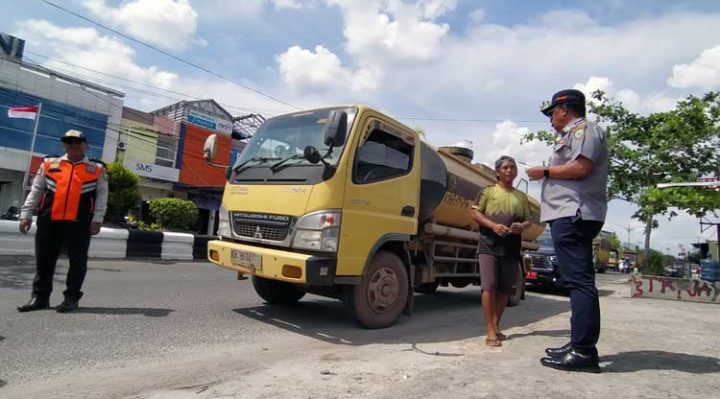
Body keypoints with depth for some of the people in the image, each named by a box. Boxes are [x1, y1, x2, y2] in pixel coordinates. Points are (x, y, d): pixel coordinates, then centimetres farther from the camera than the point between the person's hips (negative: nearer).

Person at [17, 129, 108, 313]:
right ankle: (39, 297, 21)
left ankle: (72, 297, 12)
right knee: (44, 259, 9)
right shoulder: (49, 164, 13)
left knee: (77, 260, 1)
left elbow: (102, 196, 2)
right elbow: (36, 191, 14)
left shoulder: (97, 169, 6)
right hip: (49, 220, 3)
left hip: (79, 222, -3)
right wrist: (26, 214, 7)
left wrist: (97, 220, -7)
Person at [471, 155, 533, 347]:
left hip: (511, 248, 4)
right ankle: (491, 331, -9)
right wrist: (493, 225, -16)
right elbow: (475, 213, 0)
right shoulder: (489, 191, 6)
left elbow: (528, 220, 18)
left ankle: (496, 326, 20)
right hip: (489, 245, -4)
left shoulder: (522, 197, 17)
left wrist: (522, 226, -7)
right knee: (489, 286, -12)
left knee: (505, 289, 7)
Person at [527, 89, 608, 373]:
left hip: (573, 215, -11)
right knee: (578, 280, 9)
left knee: (579, 280, -14)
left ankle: (584, 352, -13)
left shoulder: (583, 129, -2)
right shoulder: (573, 134, 27)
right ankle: (580, 345, 14)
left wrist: (545, 172, -7)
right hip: (570, 214, 11)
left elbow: (581, 168, -16)